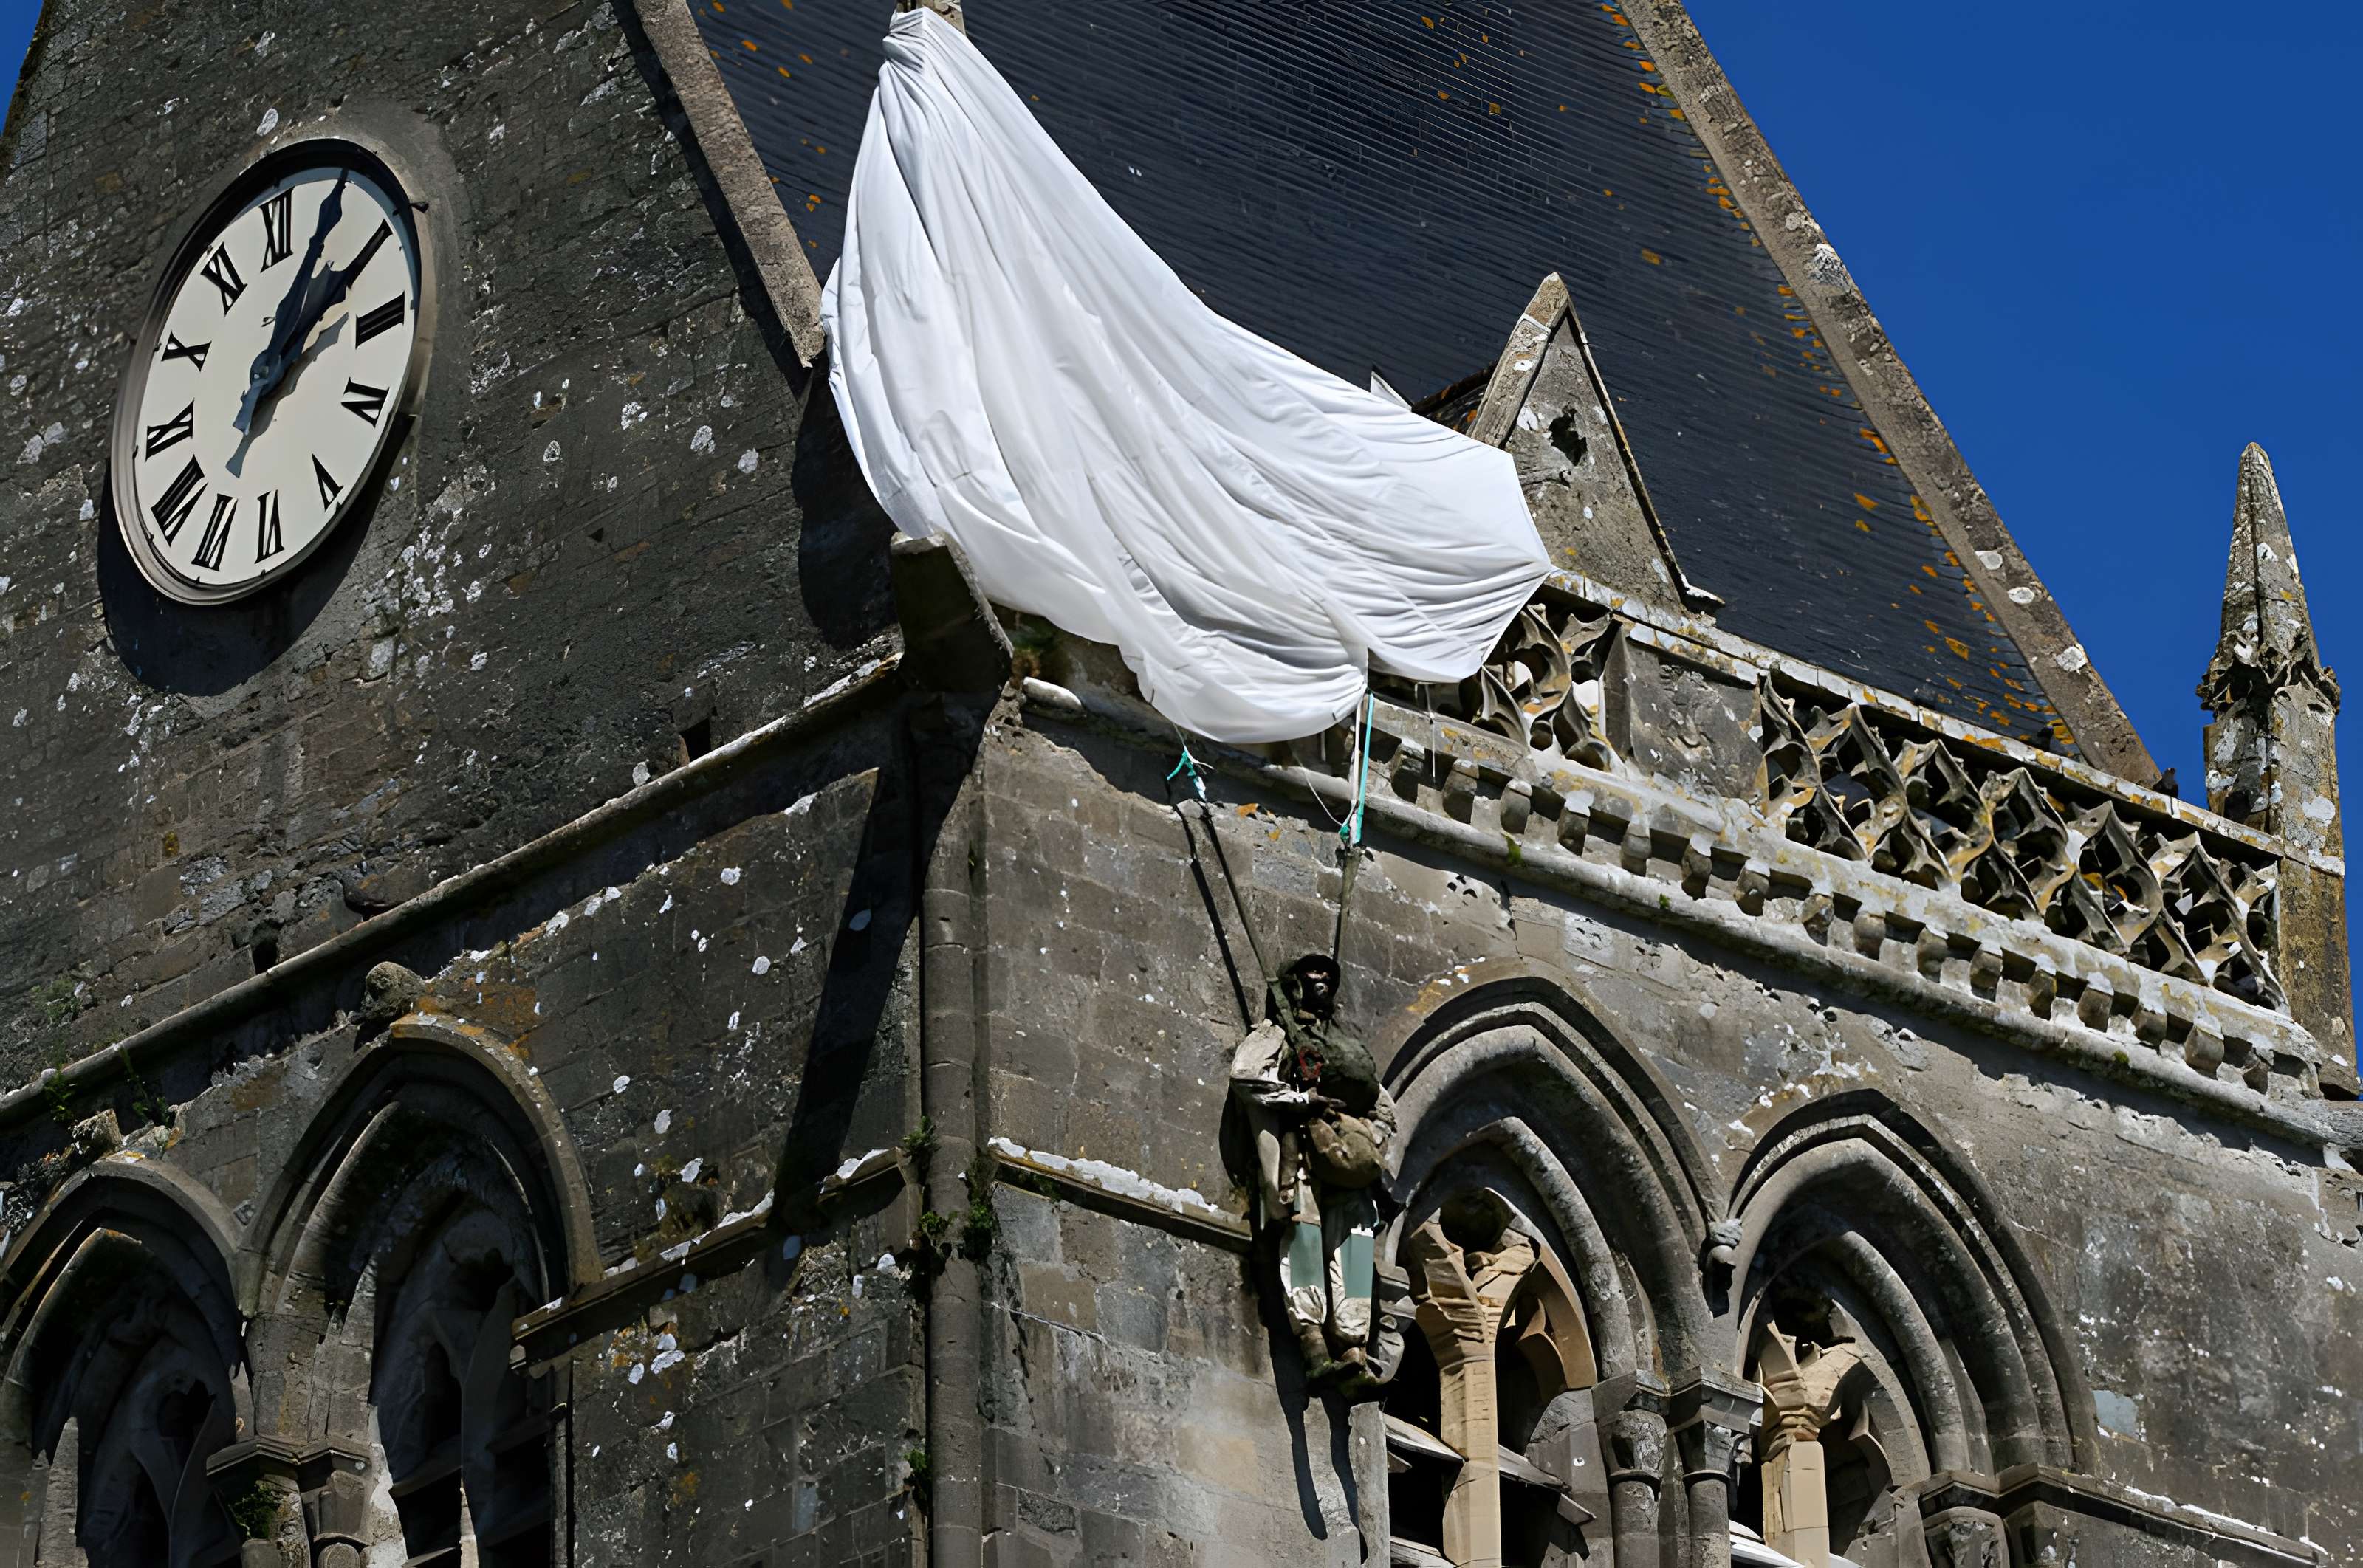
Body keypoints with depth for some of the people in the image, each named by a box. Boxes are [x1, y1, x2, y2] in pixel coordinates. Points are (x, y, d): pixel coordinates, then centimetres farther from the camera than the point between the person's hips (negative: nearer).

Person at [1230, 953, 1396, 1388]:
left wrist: (1375, 1144, 10)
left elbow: (1384, 1105, 30)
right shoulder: (1275, 1033, 17)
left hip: (1348, 1156, 5)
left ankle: (1353, 1350, -25)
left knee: (1353, 1239, -14)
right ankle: (1315, 1348, -37)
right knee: (1304, 1233, -23)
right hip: (1299, 1148, -5)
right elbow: (1245, 1075, -2)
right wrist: (1303, 1098, -8)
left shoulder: (1347, 1044, 34)